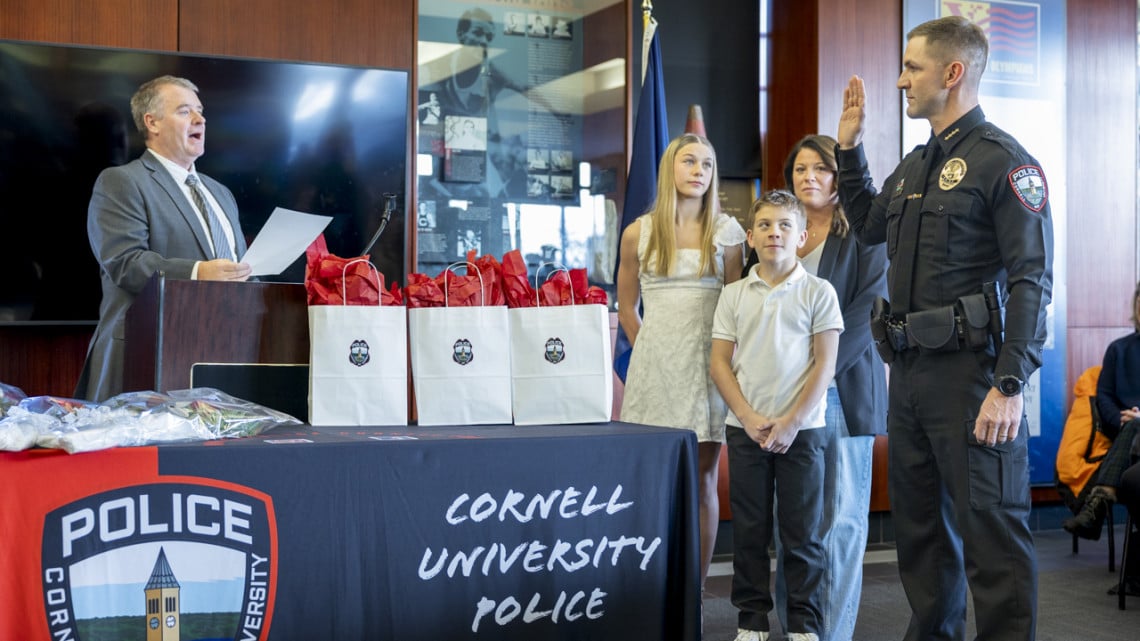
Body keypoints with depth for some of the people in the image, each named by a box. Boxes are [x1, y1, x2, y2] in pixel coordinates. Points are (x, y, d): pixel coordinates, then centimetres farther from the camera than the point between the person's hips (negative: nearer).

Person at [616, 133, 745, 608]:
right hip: (655, 367, 1)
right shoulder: (639, 233, 6)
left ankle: (695, 591, 8)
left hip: (706, 364, -1)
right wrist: (651, 350, 10)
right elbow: (626, 307, 14)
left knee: (702, 478, 2)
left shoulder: (726, 231, 5)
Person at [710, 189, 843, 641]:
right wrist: (748, 417, -8)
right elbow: (719, 362, 4)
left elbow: (825, 364, -4)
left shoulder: (818, 292, 0)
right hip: (745, 429, 2)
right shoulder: (734, 295, 7)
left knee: (803, 532, 3)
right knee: (749, 531, 7)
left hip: (802, 429, -2)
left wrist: (792, 422, -11)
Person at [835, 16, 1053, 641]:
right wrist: (849, 147, 22)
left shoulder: (1002, 160, -9)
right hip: (908, 371, 8)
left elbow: (1032, 280, -14)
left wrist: (1010, 385, -22)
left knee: (990, 529, -4)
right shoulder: (914, 166, 15)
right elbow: (867, 226, 32)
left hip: (969, 371, -8)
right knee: (919, 525, 16)